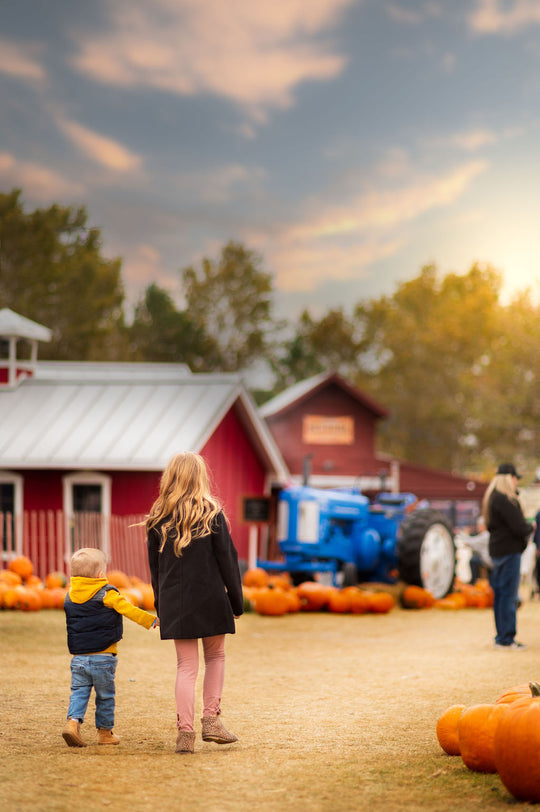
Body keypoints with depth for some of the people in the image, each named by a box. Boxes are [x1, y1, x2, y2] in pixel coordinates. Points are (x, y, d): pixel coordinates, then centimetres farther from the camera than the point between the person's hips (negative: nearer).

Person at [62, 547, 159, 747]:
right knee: (105, 695, 8)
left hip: (78, 657, 4)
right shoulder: (107, 594, -10)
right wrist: (153, 620, -6)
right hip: (103, 657, -4)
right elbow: (130, 611, -13)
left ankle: (73, 721, -15)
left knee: (79, 692, 7)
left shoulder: (70, 596, 8)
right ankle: (105, 732, 15)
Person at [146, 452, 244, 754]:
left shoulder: (158, 518, 4)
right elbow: (227, 559, -5)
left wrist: (161, 606, 16)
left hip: (174, 602, 2)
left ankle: (185, 730, -1)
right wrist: (237, 602, 2)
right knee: (216, 656, 17)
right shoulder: (211, 513, -5)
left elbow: (155, 565, 8)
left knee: (186, 666, 6)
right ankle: (211, 719, 7)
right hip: (210, 598, -2)